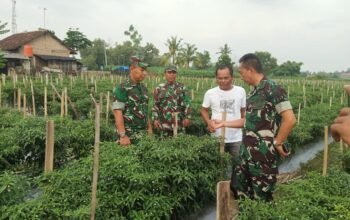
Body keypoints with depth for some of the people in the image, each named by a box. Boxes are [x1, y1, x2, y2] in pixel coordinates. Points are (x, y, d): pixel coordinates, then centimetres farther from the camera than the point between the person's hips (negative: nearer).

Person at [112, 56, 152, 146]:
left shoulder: (143, 87, 11)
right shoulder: (122, 88, -11)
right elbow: (117, 113, -16)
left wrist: (150, 129, 12)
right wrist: (123, 136, -21)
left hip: (143, 134, 7)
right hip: (129, 135, -6)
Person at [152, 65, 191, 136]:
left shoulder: (182, 88, 5)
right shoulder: (159, 88, 6)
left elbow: (187, 104, 1)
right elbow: (155, 105, 7)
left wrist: (187, 117, -9)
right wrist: (155, 119, -2)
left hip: (179, 123, 0)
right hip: (164, 124, 0)